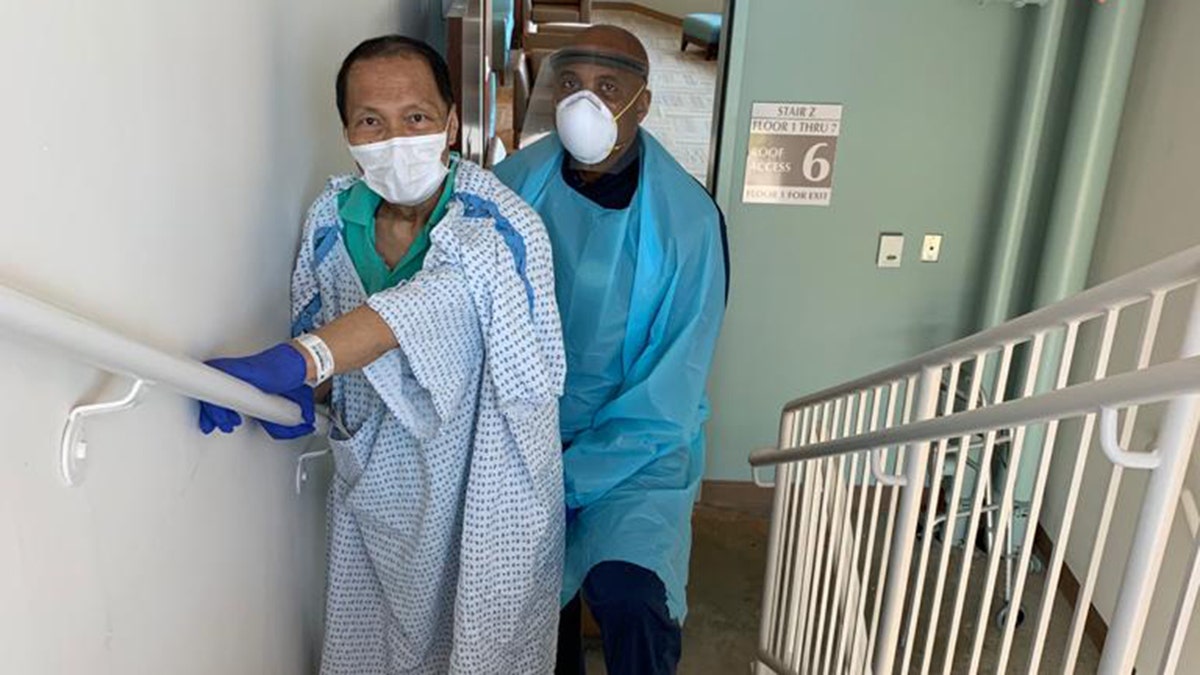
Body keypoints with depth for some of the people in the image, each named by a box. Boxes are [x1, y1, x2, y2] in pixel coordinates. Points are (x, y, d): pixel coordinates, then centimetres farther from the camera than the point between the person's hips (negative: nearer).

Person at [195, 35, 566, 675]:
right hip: (371, 481, 5)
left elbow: (423, 309, -40)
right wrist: (294, 389, -14)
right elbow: (314, 313, 6)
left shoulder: (500, 228, -24)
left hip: (477, 495, -4)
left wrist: (290, 362, -52)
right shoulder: (332, 216, -7)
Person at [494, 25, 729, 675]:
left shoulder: (687, 216, -15)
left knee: (628, 597, -23)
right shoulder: (512, 183, -6)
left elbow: (672, 384, -13)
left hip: (636, 443, -3)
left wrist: (571, 477, -17)